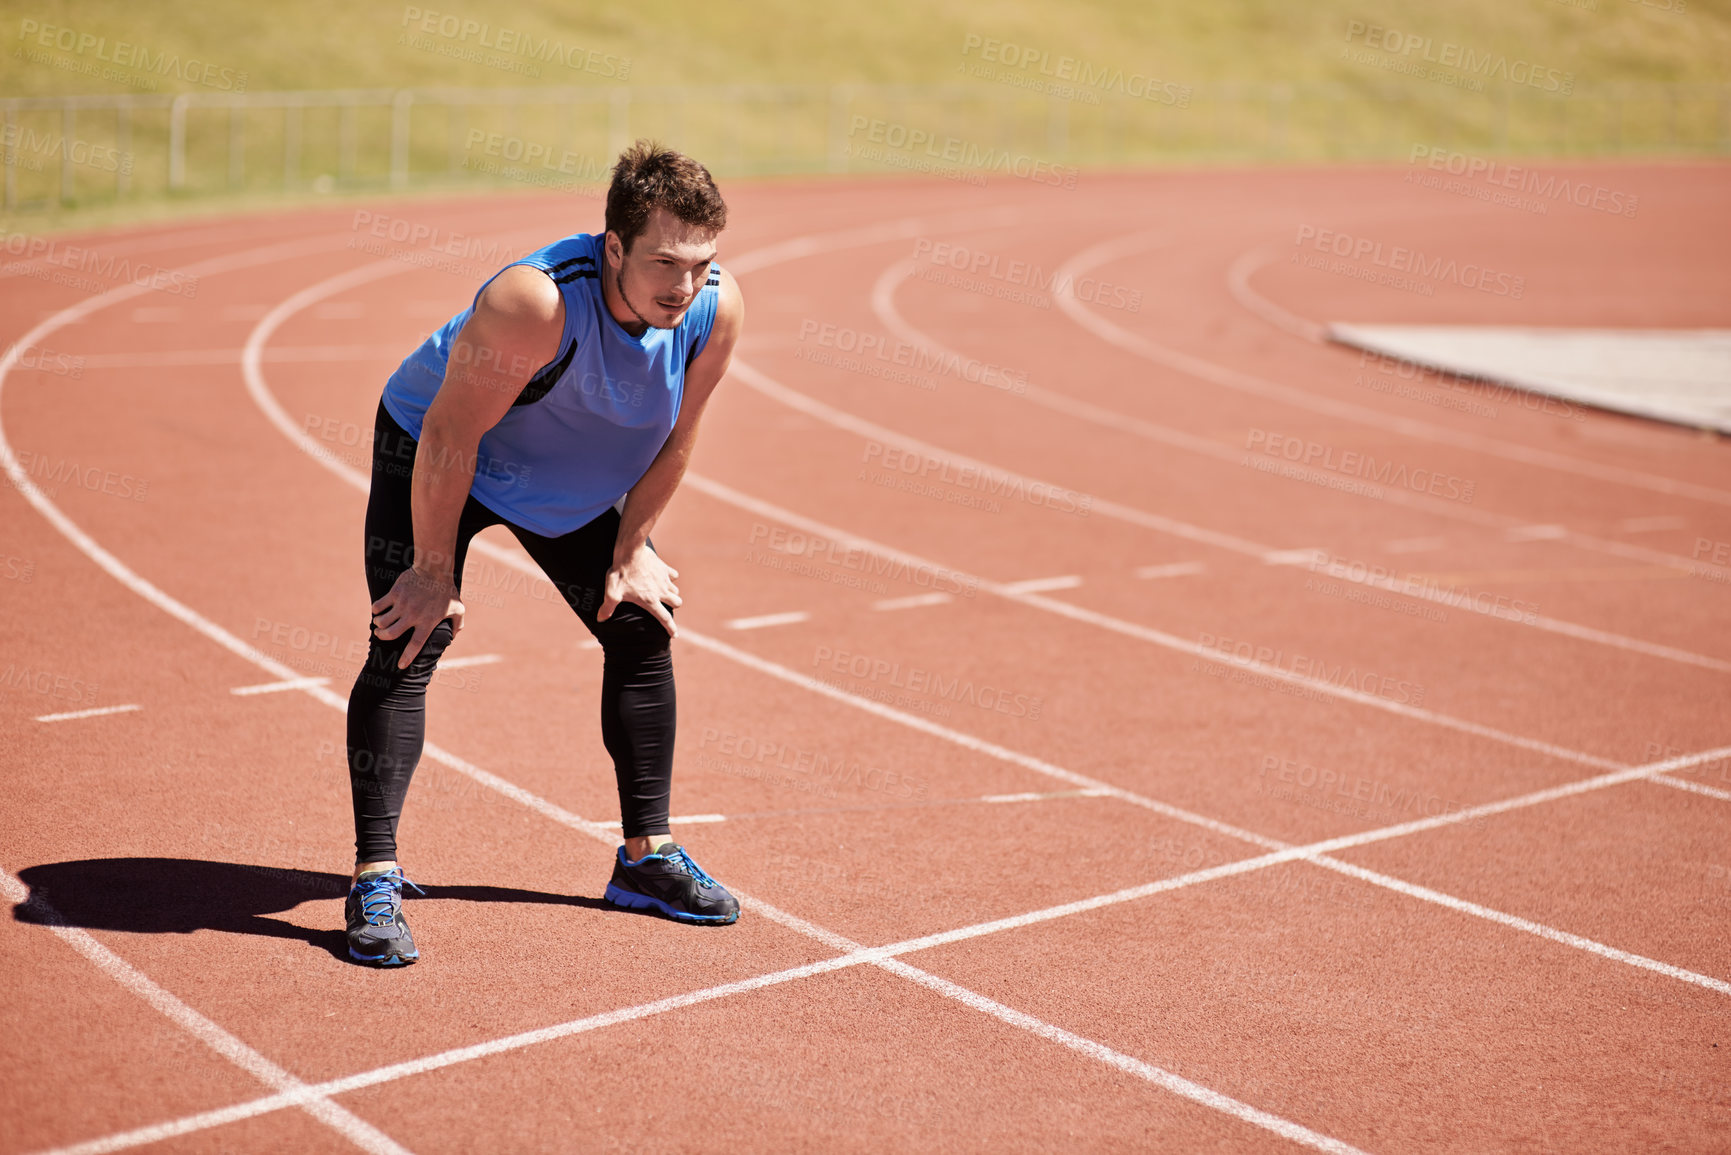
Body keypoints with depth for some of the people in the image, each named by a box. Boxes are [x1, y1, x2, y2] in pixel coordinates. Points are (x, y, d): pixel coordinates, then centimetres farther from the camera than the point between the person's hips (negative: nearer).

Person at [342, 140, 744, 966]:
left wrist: (628, 553, 0)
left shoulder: (716, 308, -24)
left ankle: (646, 857, 20)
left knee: (642, 629, 6)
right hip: (431, 450, -5)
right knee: (407, 645, -17)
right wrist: (436, 570, -22)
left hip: (575, 479, 6)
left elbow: (673, 438, -7)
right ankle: (375, 881, -12)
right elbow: (449, 436, -30)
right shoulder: (537, 303, -41)